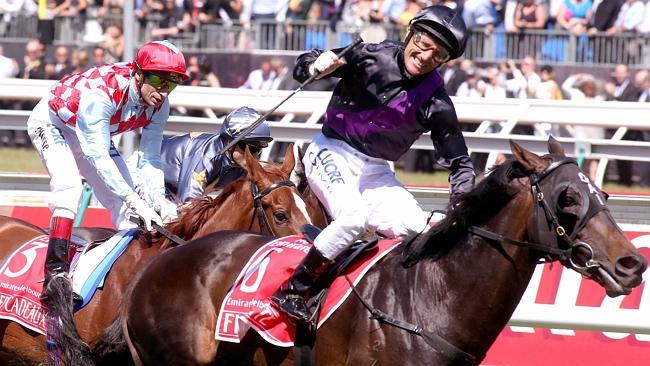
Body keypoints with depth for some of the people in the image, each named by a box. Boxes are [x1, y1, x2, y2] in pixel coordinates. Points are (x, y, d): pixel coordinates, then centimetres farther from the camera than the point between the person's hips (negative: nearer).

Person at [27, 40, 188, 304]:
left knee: (122, 201, -1)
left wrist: (160, 203, -30)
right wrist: (136, 201, -47)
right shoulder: (102, 92, -42)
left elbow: (150, 160, -15)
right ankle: (55, 273, -34)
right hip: (50, 122, -7)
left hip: (93, 132, 7)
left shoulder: (159, 106, -20)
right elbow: (98, 156, -43)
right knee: (69, 184, -28)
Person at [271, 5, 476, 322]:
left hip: (375, 172, 4)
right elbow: (303, 68, -3)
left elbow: (458, 162, 0)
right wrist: (316, 66, -27)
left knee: (418, 229, -21)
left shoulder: (436, 105, -5)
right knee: (354, 215, -31)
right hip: (333, 153, -4)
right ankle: (292, 292, -24)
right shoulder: (372, 58, -11)